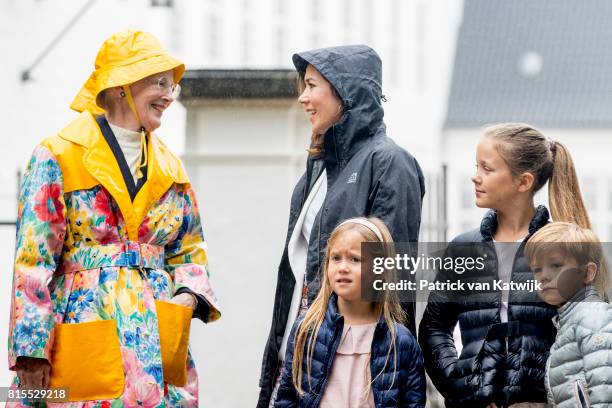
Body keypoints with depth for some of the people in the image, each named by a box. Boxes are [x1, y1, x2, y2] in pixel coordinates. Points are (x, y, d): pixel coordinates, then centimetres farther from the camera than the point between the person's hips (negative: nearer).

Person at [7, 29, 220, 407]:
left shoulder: (170, 169, 15)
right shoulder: (58, 157, -2)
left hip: (157, 341, 5)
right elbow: (34, 260, -5)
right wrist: (32, 352, -11)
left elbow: (188, 252, 21)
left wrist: (189, 294, -2)